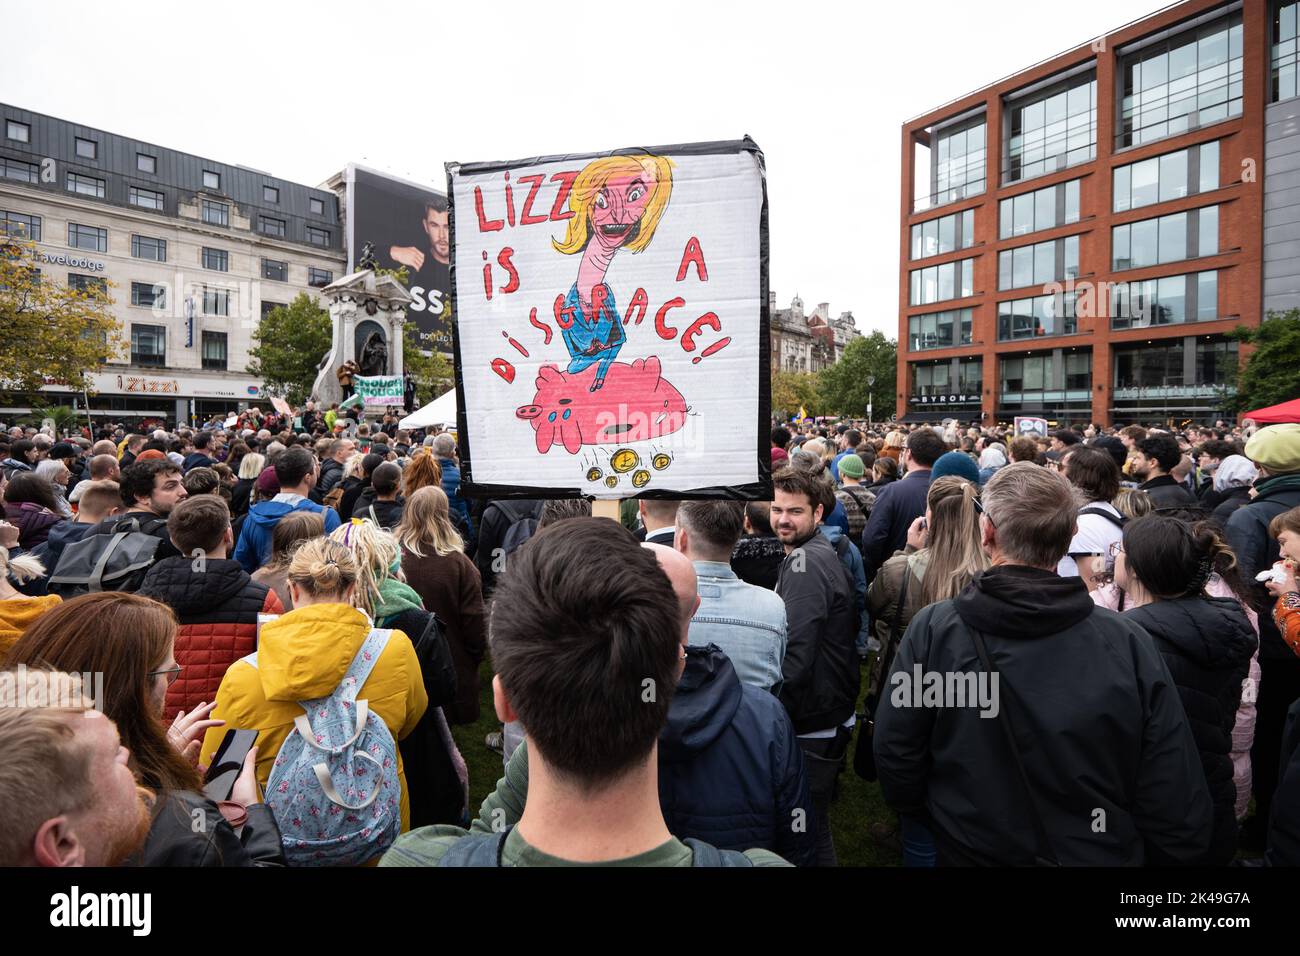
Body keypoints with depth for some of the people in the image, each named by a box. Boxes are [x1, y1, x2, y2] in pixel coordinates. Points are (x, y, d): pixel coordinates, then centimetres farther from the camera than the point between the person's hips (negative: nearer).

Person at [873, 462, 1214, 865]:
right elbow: (1179, 806, -12)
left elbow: (894, 756, -13)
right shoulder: (1130, 643, -20)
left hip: (972, 849, -1)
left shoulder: (933, 629, -22)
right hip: (1103, 854, 1)